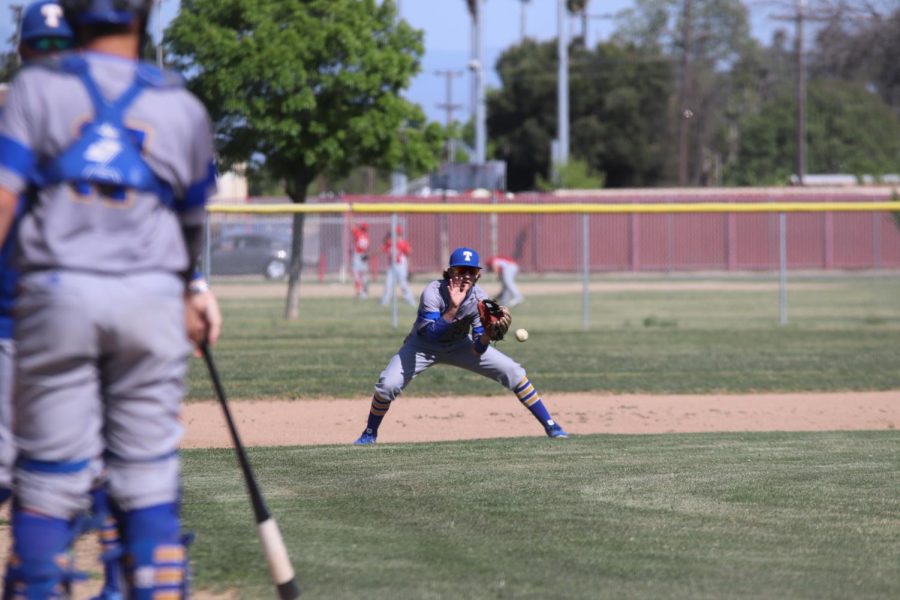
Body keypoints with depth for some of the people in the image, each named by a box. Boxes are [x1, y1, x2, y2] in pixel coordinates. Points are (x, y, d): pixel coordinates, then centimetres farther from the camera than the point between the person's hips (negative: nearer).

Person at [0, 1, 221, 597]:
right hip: (152, 300, 1)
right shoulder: (183, 107, 8)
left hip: (57, 294, -1)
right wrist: (192, 290, 38)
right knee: (149, 480, 6)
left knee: (50, 479, 3)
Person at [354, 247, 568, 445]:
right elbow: (432, 335, -41)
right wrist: (453, 308, -50)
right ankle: (369, 434, 2)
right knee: (388, 384, -25)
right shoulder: (433, 292, -31)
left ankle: (550, 425, 2)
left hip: (458, 346, 3)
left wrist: (487, 335, -43)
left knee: (512, 371, -10)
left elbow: (477, 351, -21)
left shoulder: (479, 299, -22)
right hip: (422, 344, -2)